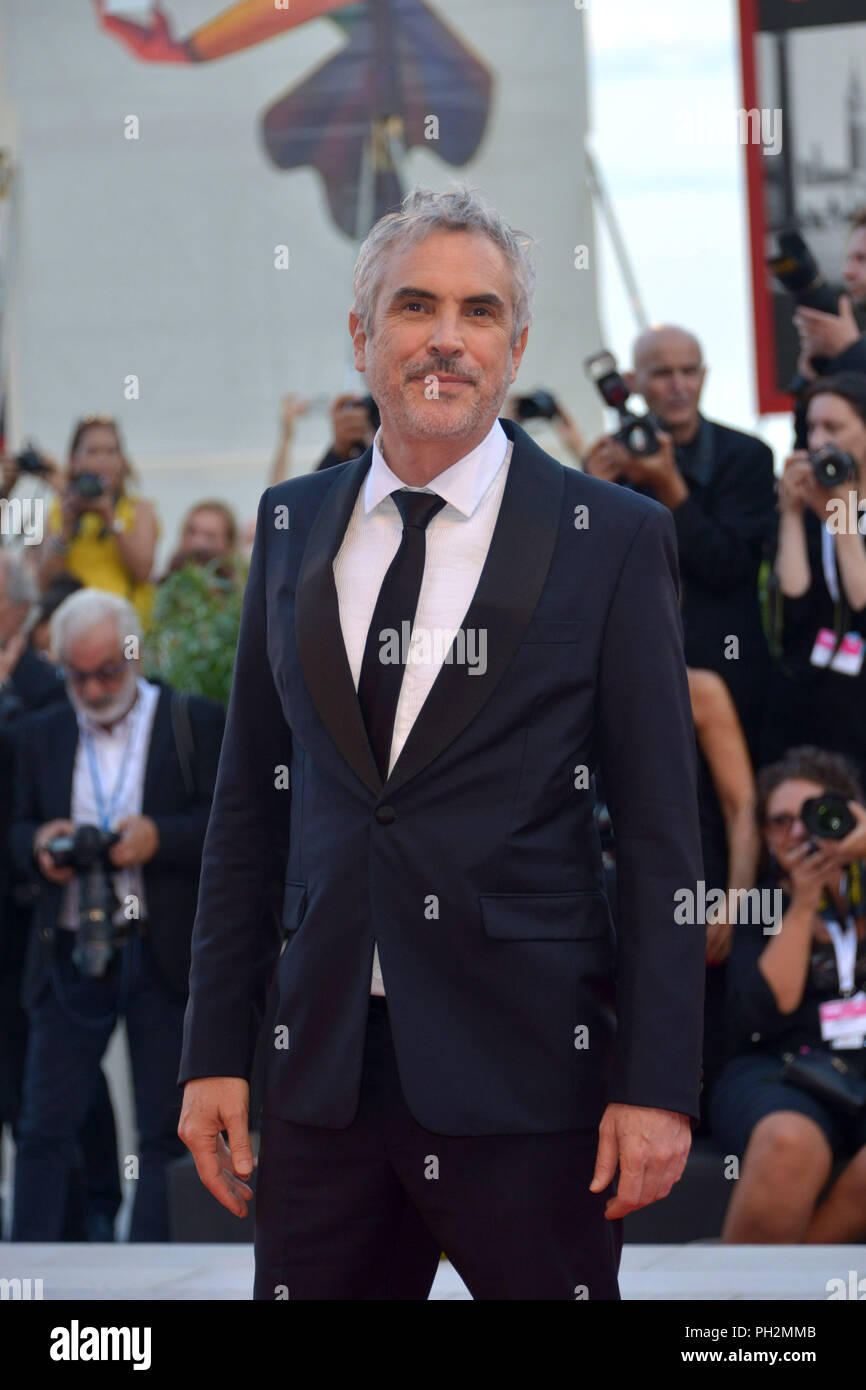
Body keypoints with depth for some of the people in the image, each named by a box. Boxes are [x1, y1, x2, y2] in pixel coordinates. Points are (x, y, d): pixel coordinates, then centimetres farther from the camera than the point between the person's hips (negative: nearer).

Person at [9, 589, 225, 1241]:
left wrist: (159, 837, -19)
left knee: (166, 1131, 2)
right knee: (46, 1126, 1)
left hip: (163, 958, -2)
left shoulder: (197, 724, 2)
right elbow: (20, 829, 14)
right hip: (69, 955, 2)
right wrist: (40, 846, -9)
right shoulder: (41, 735, 13)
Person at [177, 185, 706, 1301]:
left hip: (523, 1073, -3)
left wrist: (656, 1085, -9)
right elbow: (249, 802, 13)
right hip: (323, 1071, 3)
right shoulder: (293, 525, 11)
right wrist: (214, 1052, 8)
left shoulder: (612, 538, -1)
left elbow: (661, 840, -3)